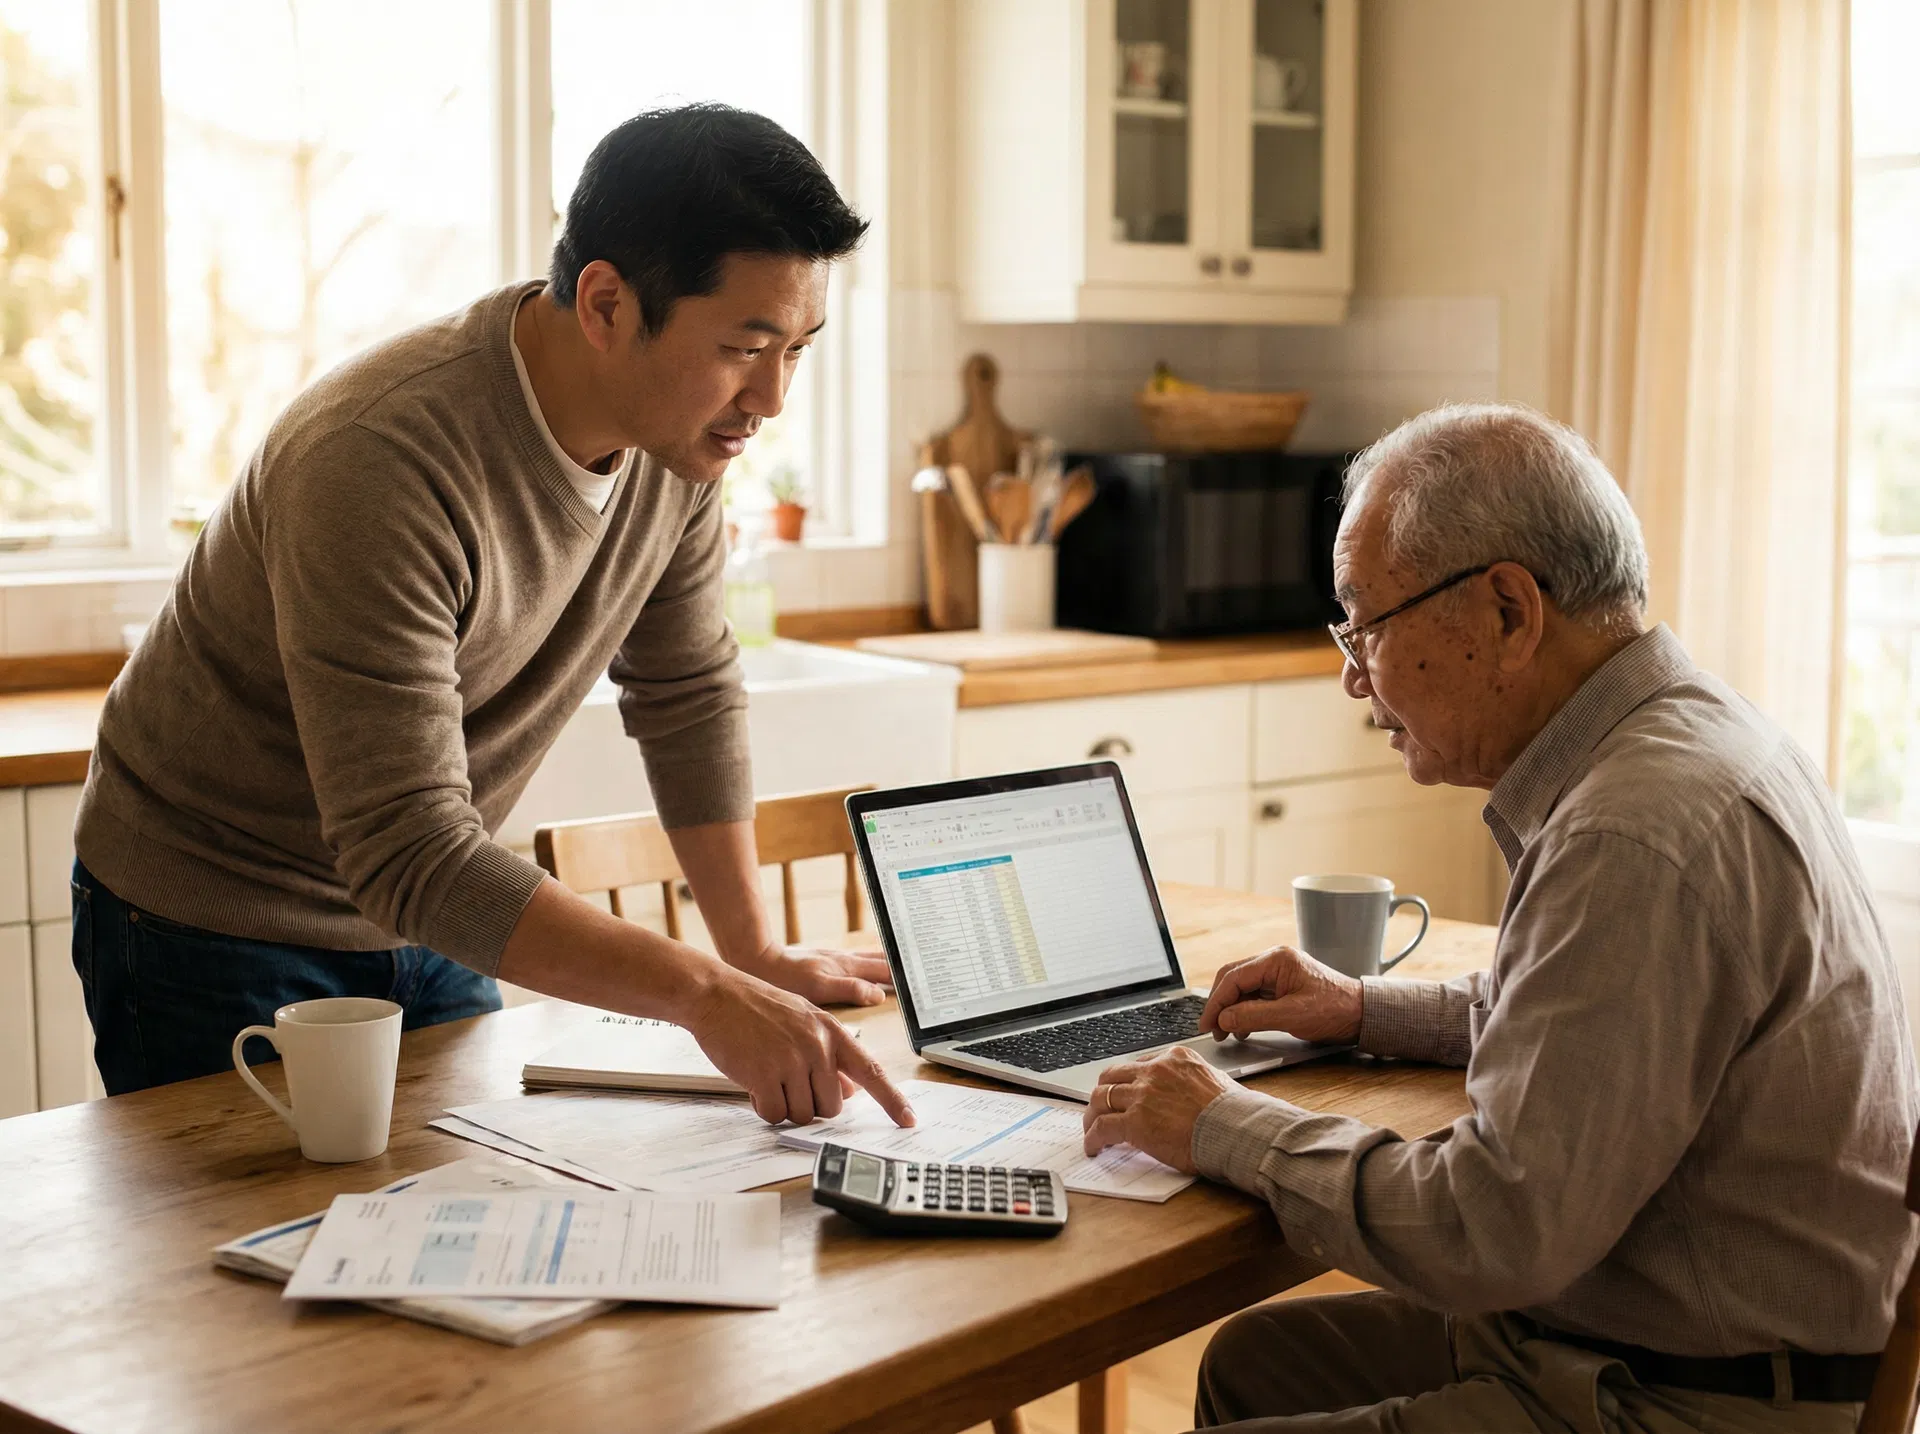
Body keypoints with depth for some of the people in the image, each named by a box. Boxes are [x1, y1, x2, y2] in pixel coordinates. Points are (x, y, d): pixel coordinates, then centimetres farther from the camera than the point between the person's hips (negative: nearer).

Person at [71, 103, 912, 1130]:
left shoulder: (680, 430, -10)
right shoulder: (375, 462, -34)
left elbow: (688, 694, 4)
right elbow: (407, 855, -38)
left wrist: (756, 953, 1)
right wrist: (704, 995, -43)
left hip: (429, 926, 7)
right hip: (216, 932, -6)